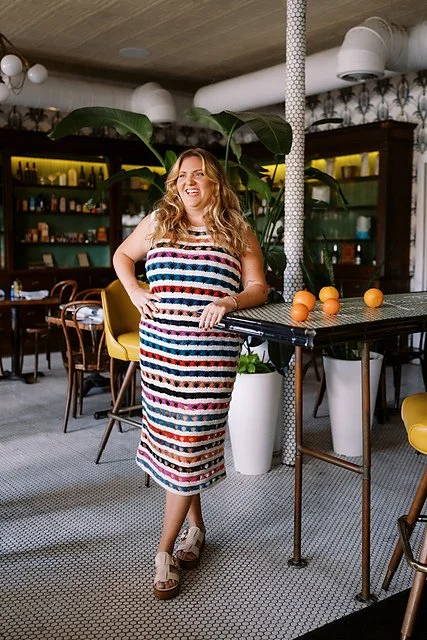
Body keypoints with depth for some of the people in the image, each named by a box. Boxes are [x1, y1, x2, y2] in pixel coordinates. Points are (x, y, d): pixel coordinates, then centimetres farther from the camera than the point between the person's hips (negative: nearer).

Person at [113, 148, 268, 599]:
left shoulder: (239, 233, 5)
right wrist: (135, 293, 7)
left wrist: (230, 301, -17)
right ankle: (195, 526, 31)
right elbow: (122, 255, 24)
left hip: (211, 354, -3)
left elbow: (258, 289, 4)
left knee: (189, 444, -4)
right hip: (159, 346, 3)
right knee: (169, 437, 9)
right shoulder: (157, 222, 11)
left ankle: (165, 551, 7)